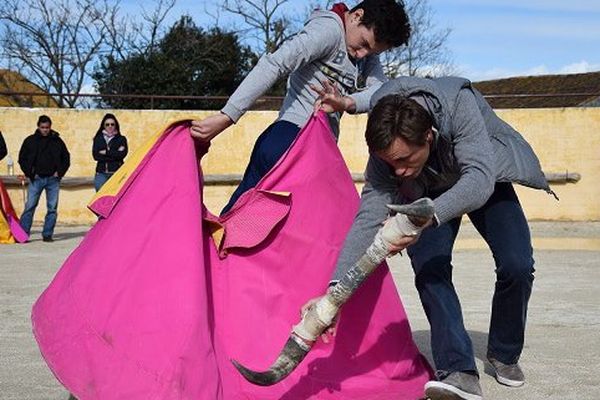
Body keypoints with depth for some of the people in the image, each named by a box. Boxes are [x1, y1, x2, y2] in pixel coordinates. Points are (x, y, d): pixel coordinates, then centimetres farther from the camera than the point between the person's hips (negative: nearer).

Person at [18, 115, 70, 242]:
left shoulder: (57, 141, 8)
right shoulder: (30, 140, 5)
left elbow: (66, 158, 15)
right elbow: (22, 158, 9)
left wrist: (60, 172, 4)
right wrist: (30, 173, -1)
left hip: (53, 179, 1)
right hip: (36, 179, -1)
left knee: (52, 208, 1)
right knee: (30, 206, -6)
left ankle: (47, 234, 8)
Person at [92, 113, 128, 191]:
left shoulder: (121, 139, 7)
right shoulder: (98, 139, 10)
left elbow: (122, 154, -10)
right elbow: (95, 155, -4)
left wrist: (106, 152, -8)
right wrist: (114, 155, -8)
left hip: (117, 174, -2)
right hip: (101, 174, 2)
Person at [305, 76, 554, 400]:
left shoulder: (458, 103, -42)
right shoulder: (386, 150, -31)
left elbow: (480, 180, -49)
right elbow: (368, 217, -34)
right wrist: (335, 290, -44)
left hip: (485, 182, -1)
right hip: (429, 194, 1)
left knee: (517, 266, -15)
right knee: (428, 267, -23)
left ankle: (504, 354, 10)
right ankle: (458, 370, -20)